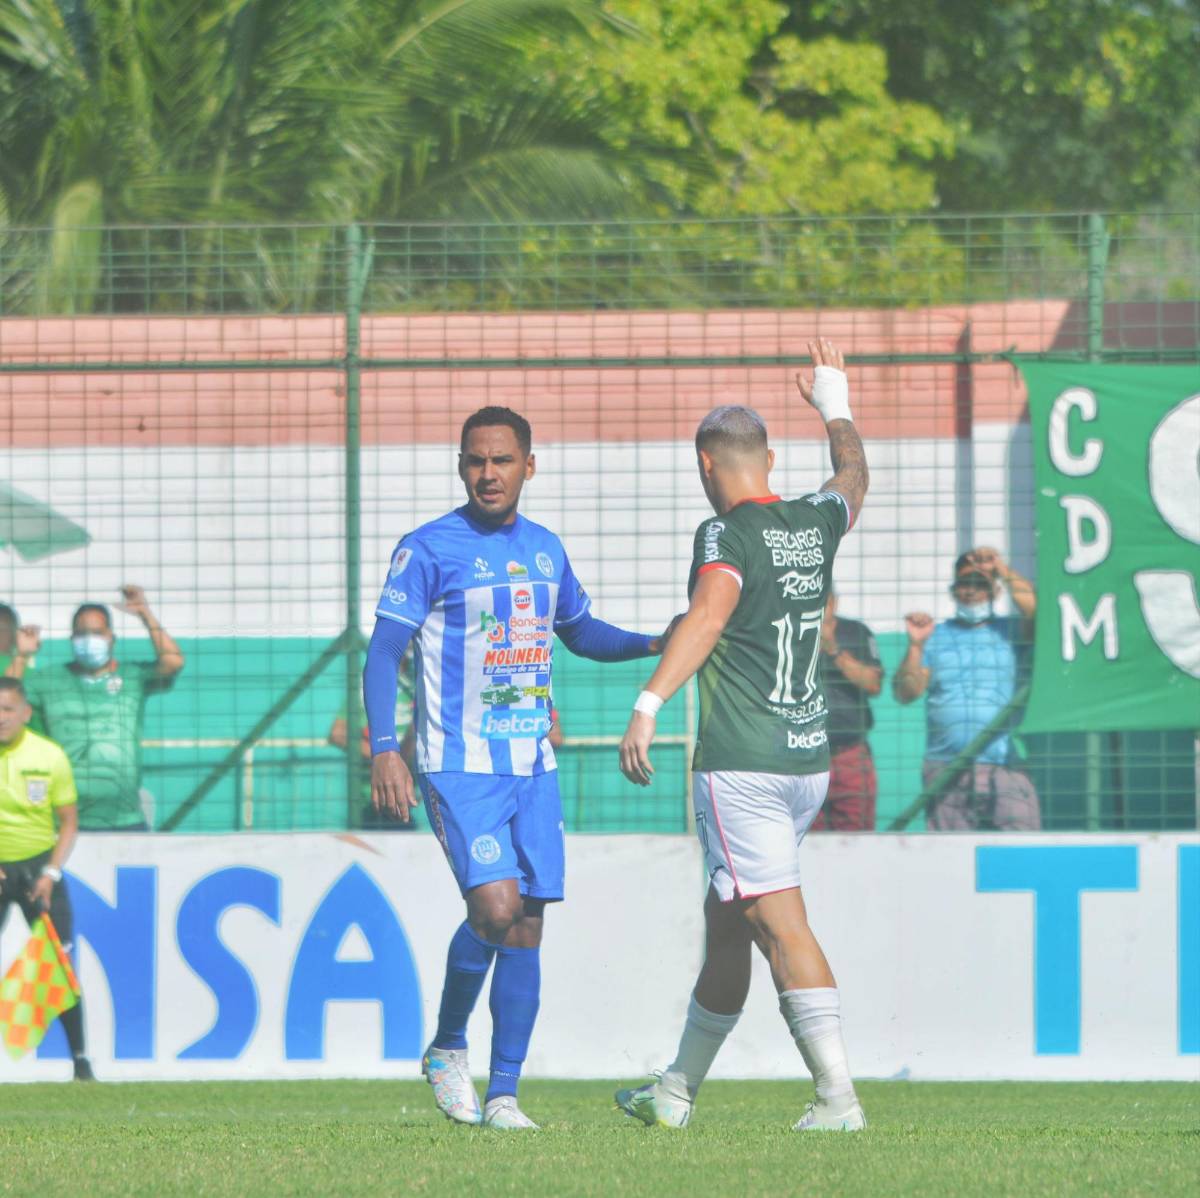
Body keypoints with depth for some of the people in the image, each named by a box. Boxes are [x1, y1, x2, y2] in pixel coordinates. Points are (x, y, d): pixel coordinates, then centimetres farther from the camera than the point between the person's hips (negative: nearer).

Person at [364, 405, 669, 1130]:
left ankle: (504, 1093, 7)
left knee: (527, 927, 1)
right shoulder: (429, 549, -5)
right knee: (495, 906, -20)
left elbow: (581, 632, 28)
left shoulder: (545, 549, 13)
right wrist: (384, 749, -19)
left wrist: (653, 643, 10)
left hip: (534, 767, 6)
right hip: (460, 767, -6)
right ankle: (447, 1047, 4)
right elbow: (384, 652, -7)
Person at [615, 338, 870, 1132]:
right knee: (725, 919, 17)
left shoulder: (729, 538, -11)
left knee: (780, 924, -11)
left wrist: (649, 704, -38)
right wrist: (835, 405, 51)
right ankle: (678, 1092, 27)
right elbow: (854, 476, 33)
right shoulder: (816, 524, 10)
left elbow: (708, 616, -29)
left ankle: (838, 1095, -21)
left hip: (741, 765, -8)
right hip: (810, 761, 8)